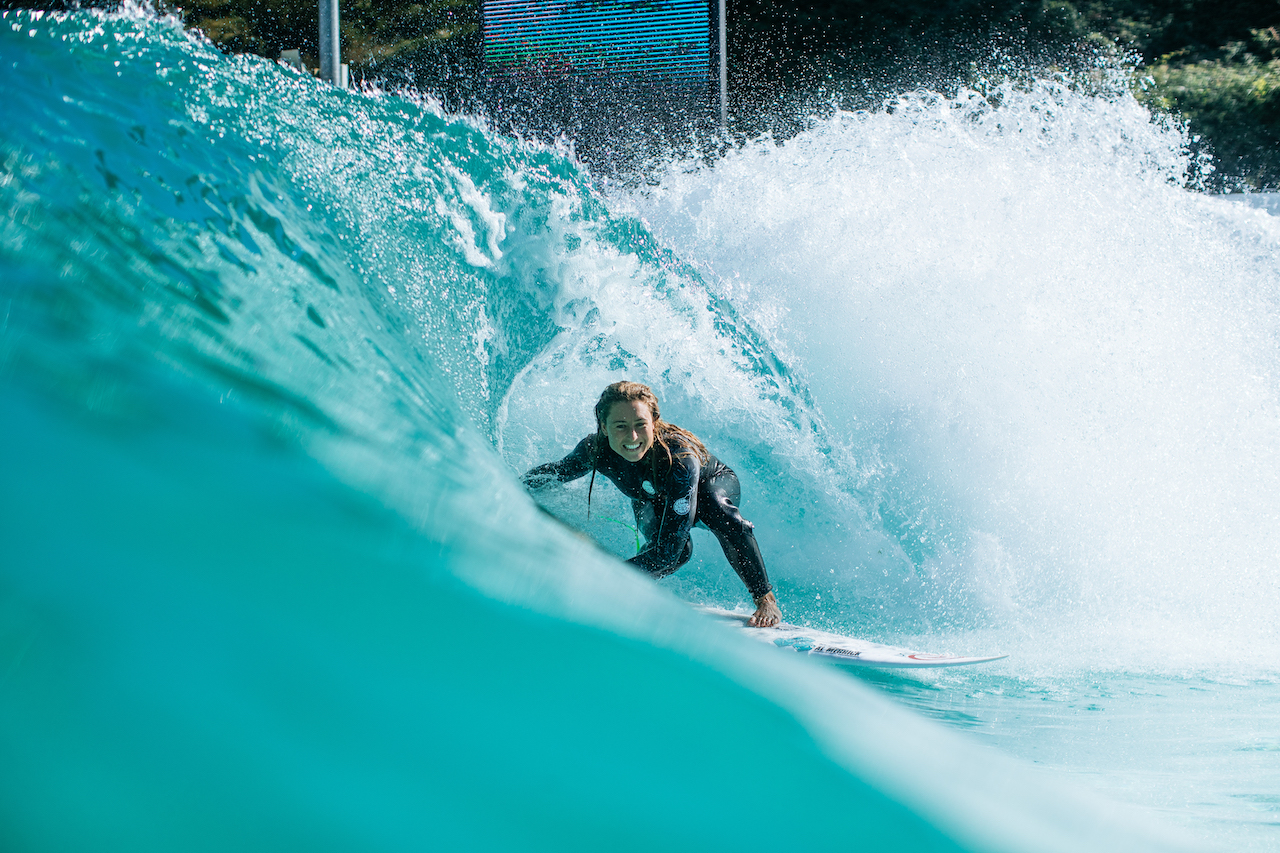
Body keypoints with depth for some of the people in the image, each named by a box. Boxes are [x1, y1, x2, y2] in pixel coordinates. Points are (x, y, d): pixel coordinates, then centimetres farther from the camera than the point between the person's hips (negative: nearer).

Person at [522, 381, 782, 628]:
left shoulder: (679, 456, -47)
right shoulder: (594, 449, -34)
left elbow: (668, 549, -50)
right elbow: (558, 471, -8)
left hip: (712, 484, -4)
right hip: (651, 500, 4)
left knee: (718, 512, -39)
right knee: (677, 551, -26)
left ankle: (765, 600, -23)